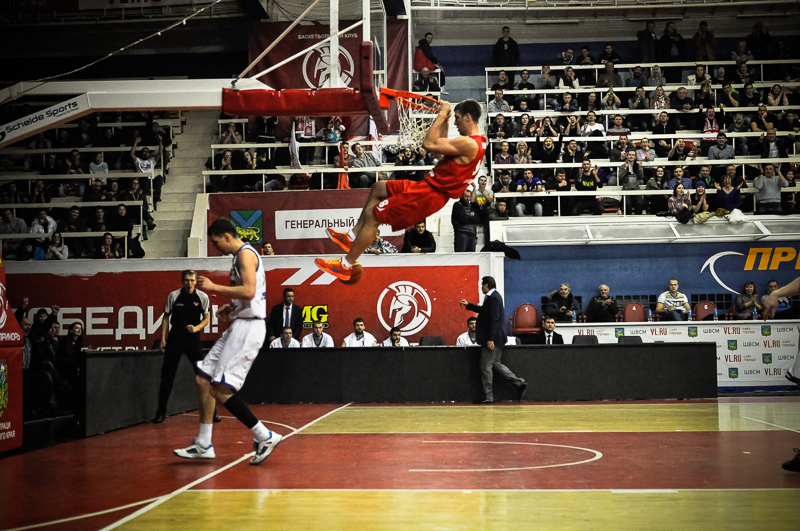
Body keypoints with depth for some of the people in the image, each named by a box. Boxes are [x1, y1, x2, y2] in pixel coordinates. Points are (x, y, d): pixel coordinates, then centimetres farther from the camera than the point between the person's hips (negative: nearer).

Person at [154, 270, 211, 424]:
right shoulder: (173, 296, 1)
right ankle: (161, 412, 13)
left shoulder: (202, 297, 0)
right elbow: (166, 317, 9)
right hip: (174, 339, 1)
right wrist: (163, 339, 3)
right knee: (167, 376, 2)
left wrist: (196, 328, -12)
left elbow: (207, 318, 7)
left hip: (193, 339, -1)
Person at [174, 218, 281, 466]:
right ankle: (204, 445, 16)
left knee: (220, 388, -14)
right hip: (240, 325, 11)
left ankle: (265, 436, -7)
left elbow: (249, 291, -24)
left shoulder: (245, 253, -11)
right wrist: (231, 307, 15)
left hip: (248, 327, -11)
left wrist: (214, 287, -16)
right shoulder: (241, 255, 20)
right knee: (203, 378, 11)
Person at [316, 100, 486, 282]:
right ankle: (352, 238, 26)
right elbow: (442, 145, 24)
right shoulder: (476, 141, 11)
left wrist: (442, 115, -14)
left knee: (371, 215, -6)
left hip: (429, 195, -11)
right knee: (378, 188, 23)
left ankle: (345, 266, 3)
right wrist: (444, 121, 16)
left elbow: (428, 144, -24)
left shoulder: (469, 144, -22)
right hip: (429, 186, 11)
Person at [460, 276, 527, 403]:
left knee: (486, 367, -2)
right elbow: (483, 310, 32)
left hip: (492, 340, -10)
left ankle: (488, 396, 4)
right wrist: (468, 305, 33)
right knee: (495, 364, 16)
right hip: (497, 339, 10)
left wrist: (490, 339, -24)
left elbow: (494, 319, -23)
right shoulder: (494, 296, 14)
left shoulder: (493, 298, -17)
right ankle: (519, 383, 13)